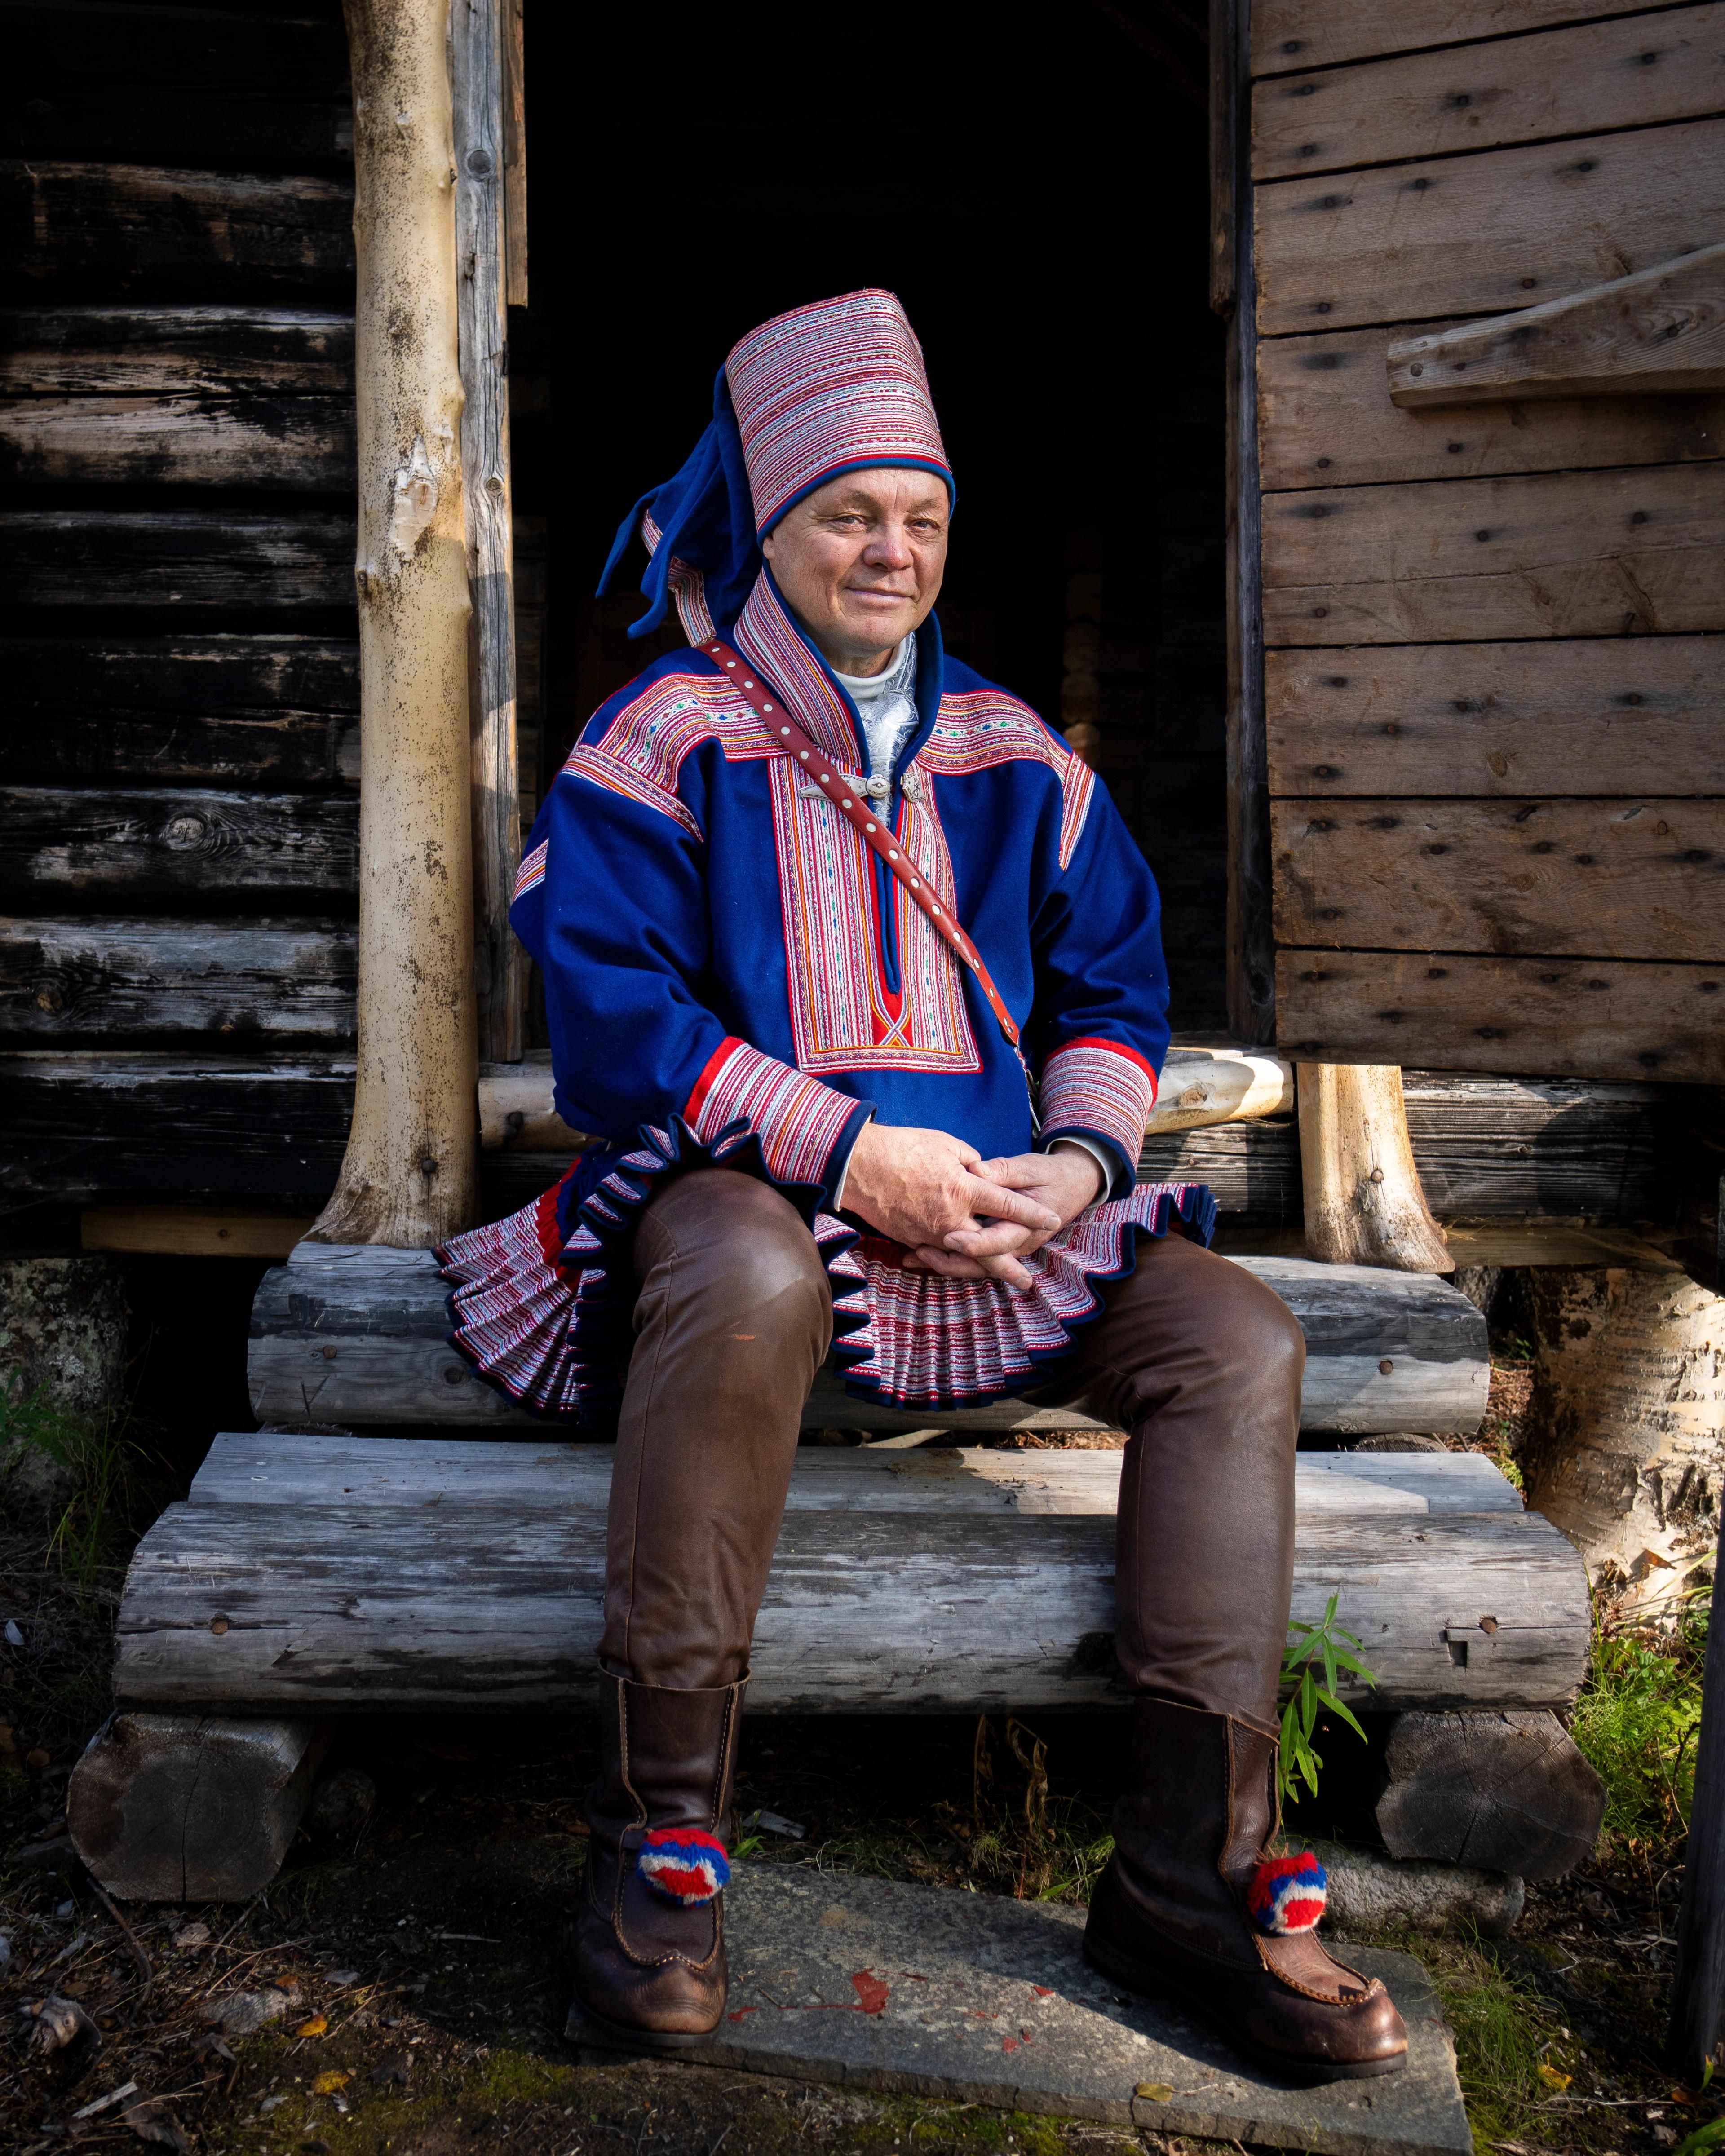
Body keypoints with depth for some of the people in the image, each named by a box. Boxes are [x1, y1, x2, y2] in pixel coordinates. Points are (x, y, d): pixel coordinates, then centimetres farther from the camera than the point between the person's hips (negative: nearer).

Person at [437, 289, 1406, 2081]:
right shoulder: (665, 739, 0)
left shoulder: (1014, 757, 15)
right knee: (749, 1273, -40)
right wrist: (850, 1154, -19)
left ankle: (1192, 1869, -13)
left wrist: (1075, 1160, -8)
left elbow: (1113, 988, 14)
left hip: (1000, 1209, 5)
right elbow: (611, 1013, -10)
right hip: (745, 1188, -4)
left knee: (1238, 1334, -16)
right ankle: (660, 1826, -24)